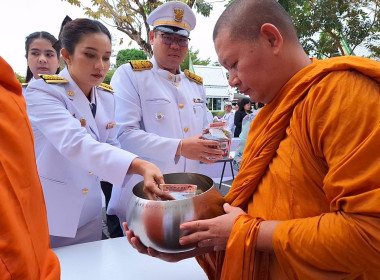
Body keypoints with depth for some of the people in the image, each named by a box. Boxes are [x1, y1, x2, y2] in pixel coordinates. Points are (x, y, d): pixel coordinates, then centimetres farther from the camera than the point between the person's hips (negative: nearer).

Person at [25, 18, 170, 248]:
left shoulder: (107, 97, 1)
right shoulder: (42, 91, -18)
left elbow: (111, 147, 5)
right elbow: (74, 143, -35)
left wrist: (143, 175, -13)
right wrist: (140, 165, -48)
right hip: (46, 217, -5)